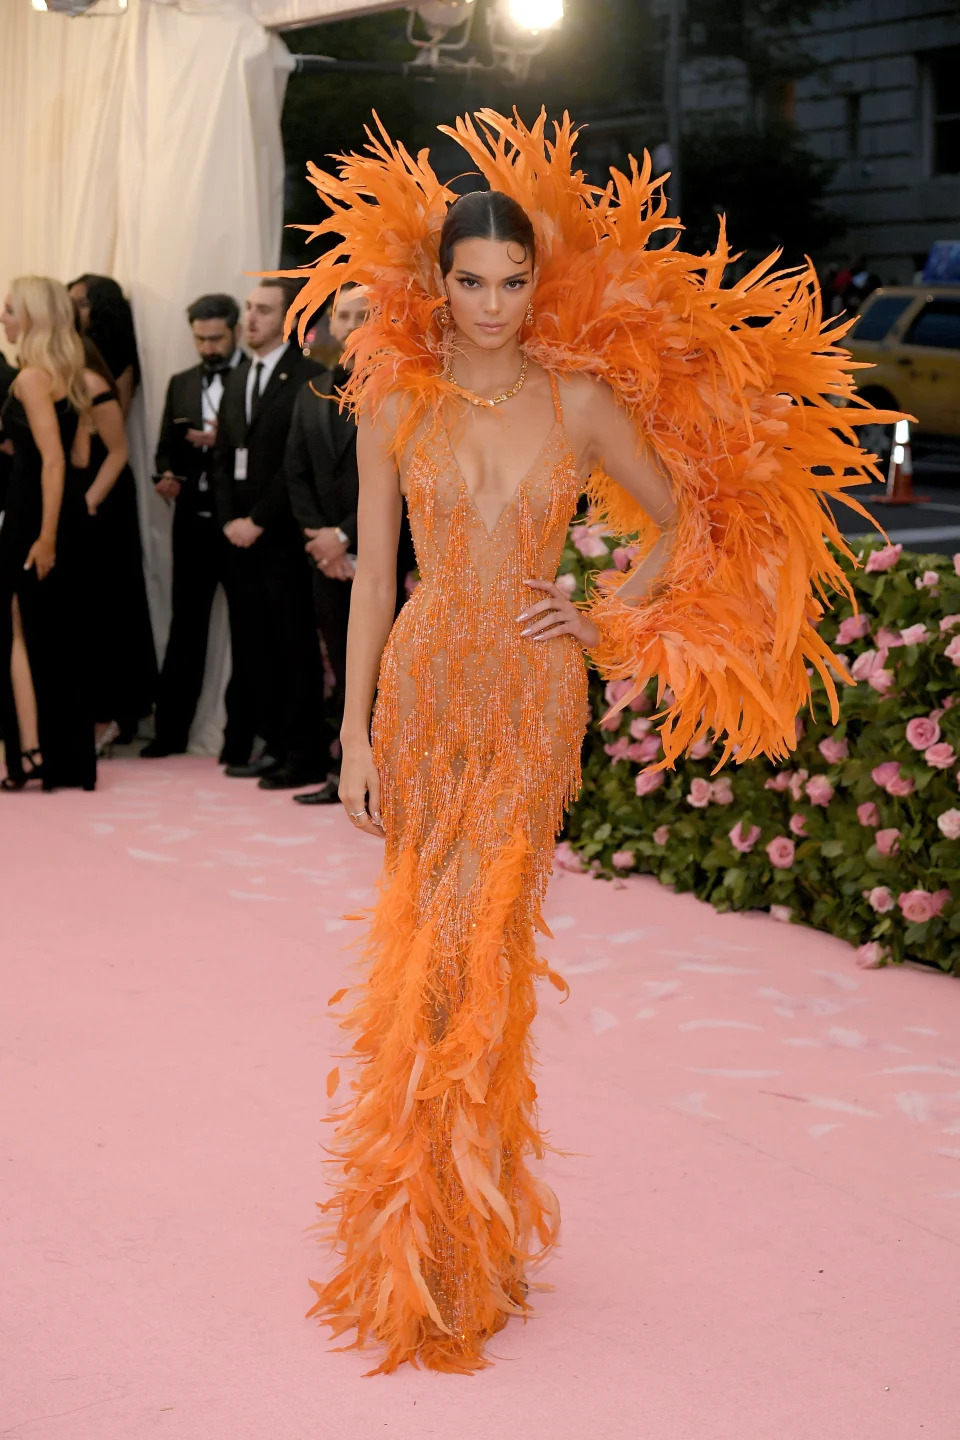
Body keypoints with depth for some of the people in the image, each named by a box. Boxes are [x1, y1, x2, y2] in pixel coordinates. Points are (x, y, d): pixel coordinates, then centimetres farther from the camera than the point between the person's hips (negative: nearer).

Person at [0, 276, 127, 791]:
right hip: (72, 516, 8)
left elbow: (52, 460, -22)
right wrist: (88, 502, 11)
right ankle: (71, 761, 17)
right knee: (66, 638, 12)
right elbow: (117, 449, 14)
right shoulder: (78, 377, 11)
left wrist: (46, 536, -22)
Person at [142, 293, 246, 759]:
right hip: (192, 518, 5)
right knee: (185, 624, 8)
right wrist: (165, 476, -5)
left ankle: (240, 736, 9)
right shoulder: (181, 384, 14)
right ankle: (171, 728, 13)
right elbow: (166, 447, 15)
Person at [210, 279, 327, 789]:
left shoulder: (307, 377, -8)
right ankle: (272, 742, 14)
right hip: (241, 535, 7)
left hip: (282, 535, -7)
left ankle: (303, 753, 1)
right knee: (252, 645, 6)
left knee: (294, 645, -3)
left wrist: (257, 521, -12)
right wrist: (229, 520, 4)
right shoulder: (237, 379, 18)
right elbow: (222, 455, 17)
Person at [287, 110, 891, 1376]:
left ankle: (448, 1252, 4)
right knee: (429, 934, 4)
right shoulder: (394, 400, 4)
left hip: (533, 692, -2)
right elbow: (374, 573, 4)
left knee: (480, 939, -6)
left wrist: (607, 617, 0)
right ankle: (452, 1211, 19)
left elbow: (683, 522, 13)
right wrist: (355, 727, 1)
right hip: (426, 679, 2)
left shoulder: (582, 400, 1)